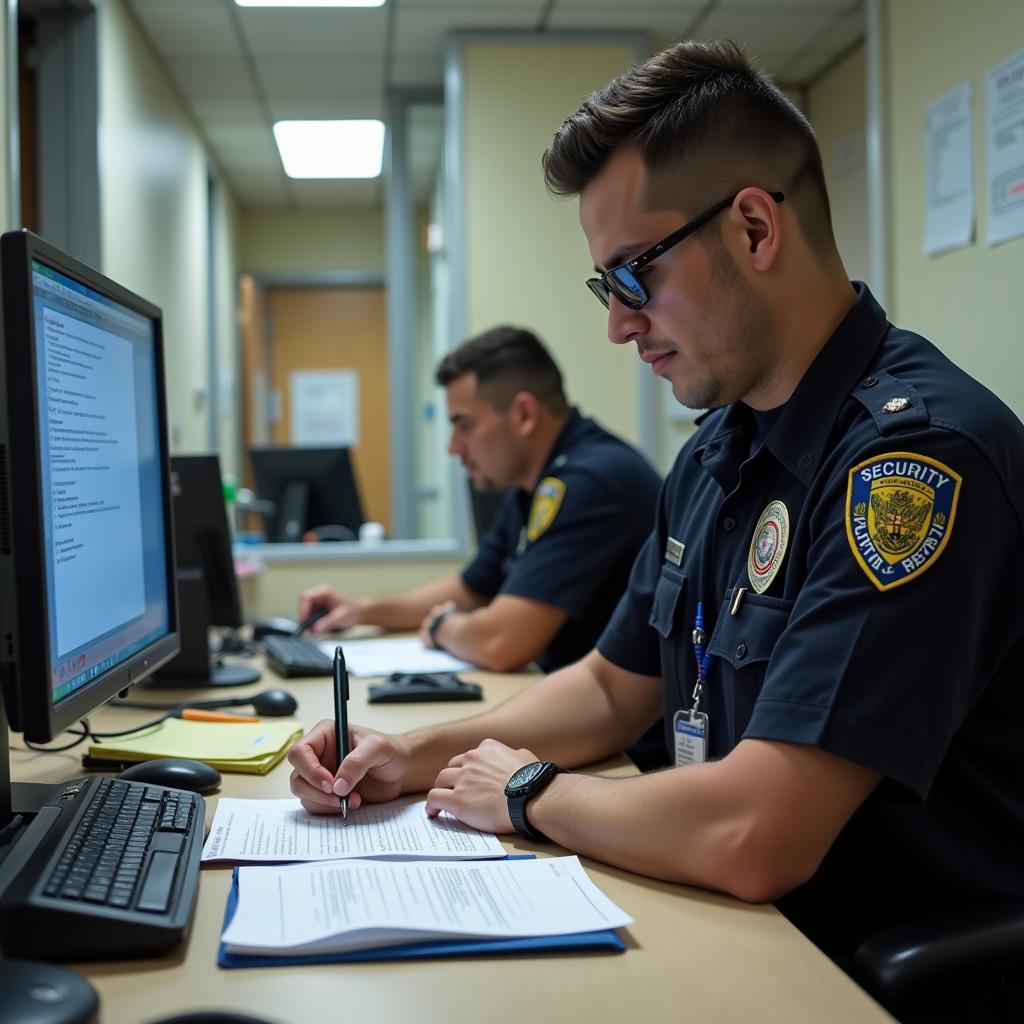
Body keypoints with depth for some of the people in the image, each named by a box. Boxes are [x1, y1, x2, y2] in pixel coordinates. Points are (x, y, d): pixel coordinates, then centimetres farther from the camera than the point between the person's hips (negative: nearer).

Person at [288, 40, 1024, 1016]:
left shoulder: (918, 453, -24)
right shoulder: (716, 452, 5)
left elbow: (750, 840, -30)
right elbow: (612, 688, 15)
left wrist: (529, 794, -12)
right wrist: (417, 756, 1)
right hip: (732, 930, 7)